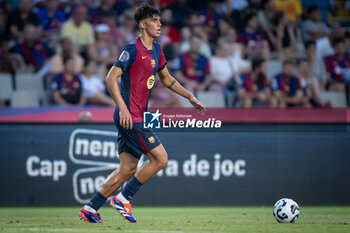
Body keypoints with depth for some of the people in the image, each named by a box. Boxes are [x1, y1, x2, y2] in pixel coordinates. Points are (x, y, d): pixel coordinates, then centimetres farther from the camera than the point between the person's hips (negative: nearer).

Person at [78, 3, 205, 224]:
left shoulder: (157, 50, 15)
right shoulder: (133, 50, -13)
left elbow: (166, 78, 29)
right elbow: (111, 78, -18)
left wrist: (190, 97, 23)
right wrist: (123, 107, -28)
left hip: (138, 117, 9)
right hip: (130, 117, -9)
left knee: (128, 169, 8)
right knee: (160, 158, -9)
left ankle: (90, 208, 11)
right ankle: (123, 198, -1)